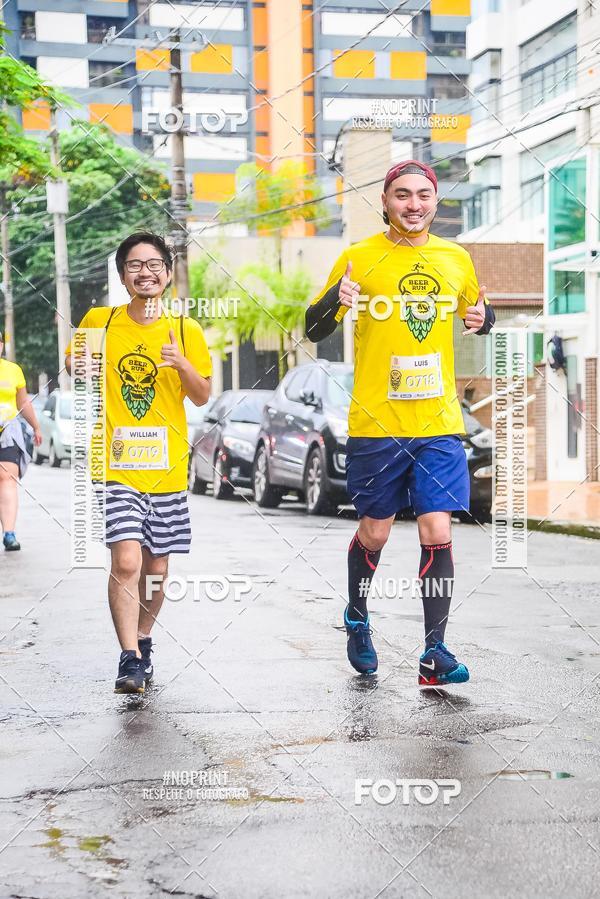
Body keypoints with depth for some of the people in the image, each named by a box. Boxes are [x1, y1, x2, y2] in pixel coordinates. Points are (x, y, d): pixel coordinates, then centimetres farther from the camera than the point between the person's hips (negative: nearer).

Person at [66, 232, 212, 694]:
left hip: (168, 467, 2)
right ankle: (130, 659, -12)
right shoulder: (99, 321, 0)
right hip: (116, 466, -2)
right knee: (126, 561, -18)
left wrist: (182, 364, -13)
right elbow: (73, 366, 16)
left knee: (157, 569, 11)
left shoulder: (186, 331, 2)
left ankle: (142, 642, 33)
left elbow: (202, 397, 7)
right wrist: (81, 363, -8)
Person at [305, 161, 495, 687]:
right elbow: (313, 331, 0)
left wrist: (482, 318, -1)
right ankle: (357, 619, 37)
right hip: (376, 424, -2)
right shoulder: (359, 258, -3)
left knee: (437, 533, -5)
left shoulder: (457, 259, 7)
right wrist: (335, 301, -21)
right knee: (374, 533, 10)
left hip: (439, 424, 2)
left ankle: (435, 653, 1)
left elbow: (475, 312, 23)